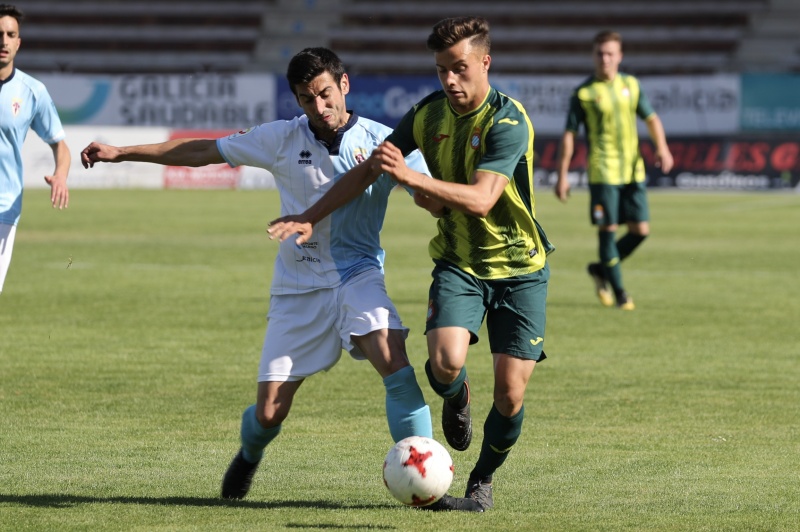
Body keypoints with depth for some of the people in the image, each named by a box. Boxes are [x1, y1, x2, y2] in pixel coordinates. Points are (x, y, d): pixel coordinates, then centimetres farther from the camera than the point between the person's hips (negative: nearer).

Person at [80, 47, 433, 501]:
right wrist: (121, 153, 11)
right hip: (298, 285, 2)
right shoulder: (283, 139, 1)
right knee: (269, 413, 1)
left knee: (394, 360, -30)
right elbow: (203, 151, 10)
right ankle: (249, 456, 38)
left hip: (358, 275, -1)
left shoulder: (381, 141, -4)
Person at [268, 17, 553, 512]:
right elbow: (367, 170, 9)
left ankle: (483, 481, 20)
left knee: (509, 393, -7)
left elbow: (482, 198, -32)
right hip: (457, 262, 3)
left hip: (519, 269, -3)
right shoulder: (428, 113, -3)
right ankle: (456, 398, 13)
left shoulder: (509, 122, -19)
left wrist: (411, 177, -39)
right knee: (446, 362, -24)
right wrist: (312, 217, 4)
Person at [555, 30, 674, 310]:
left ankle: (602, 269, 23)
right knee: (608, 229, -5)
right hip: (602, 171, -5)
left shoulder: (631, 85, 10)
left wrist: (662, 148, -2)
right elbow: (569, 135, -1)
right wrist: (562, 176, -4)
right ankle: (619, 292, 5)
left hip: (633, 170, 5)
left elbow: (651, 118, 17)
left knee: (640, 230, 2)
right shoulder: (584, 93, -3)